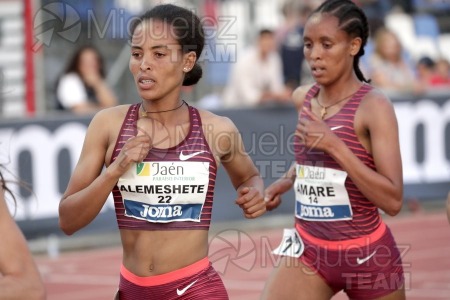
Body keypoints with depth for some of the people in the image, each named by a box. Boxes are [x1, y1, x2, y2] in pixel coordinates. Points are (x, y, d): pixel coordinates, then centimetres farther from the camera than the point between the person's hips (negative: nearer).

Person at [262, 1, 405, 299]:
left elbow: (393, 201, -23)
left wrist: (334, 145, -28)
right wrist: (285, 182, 6)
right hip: (309, 249, 5)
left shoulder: (373, 105, -16)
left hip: (367, 255, -5)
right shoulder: (302, 99, 3)